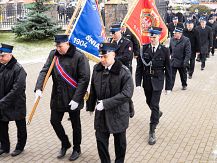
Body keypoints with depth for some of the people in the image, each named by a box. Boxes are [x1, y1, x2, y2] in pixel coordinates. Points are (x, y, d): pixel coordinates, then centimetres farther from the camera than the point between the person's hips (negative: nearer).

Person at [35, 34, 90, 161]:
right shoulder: (53, 55, 1)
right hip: (57, 97, 5)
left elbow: (84, 79, -17)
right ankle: (65, 144, 36)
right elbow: (45, 71, -3)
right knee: (54, 121, 11)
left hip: (73, 98, -5)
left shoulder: (79, 57, -15)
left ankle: (77, 149, 33)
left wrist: (76, 99, -20)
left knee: (75, 124, 11)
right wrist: (38, 88, -19)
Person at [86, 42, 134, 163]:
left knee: (119, 141, 15)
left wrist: (106, 103, -26)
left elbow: (127, 93, -24)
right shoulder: (97, 68, -3)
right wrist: (91, 106, 13)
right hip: (101, 113, 3)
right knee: (101, 140, 8)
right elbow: (93, 89, 8)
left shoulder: (123, 71, -18)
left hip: (118, 113, -3)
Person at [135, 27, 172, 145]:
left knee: (154, 105, -6)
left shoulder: (164, 50, -6)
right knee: (149, 102, 18)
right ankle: (157, 113, 51)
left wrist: (168, 86, -3)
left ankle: (152, 132, 2)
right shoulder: (144, 49, -2)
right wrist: (138, 82, -8)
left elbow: (168, 69, -2)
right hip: (146, 81, 3)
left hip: (157, 82, -3)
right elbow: (139, 67, -1)